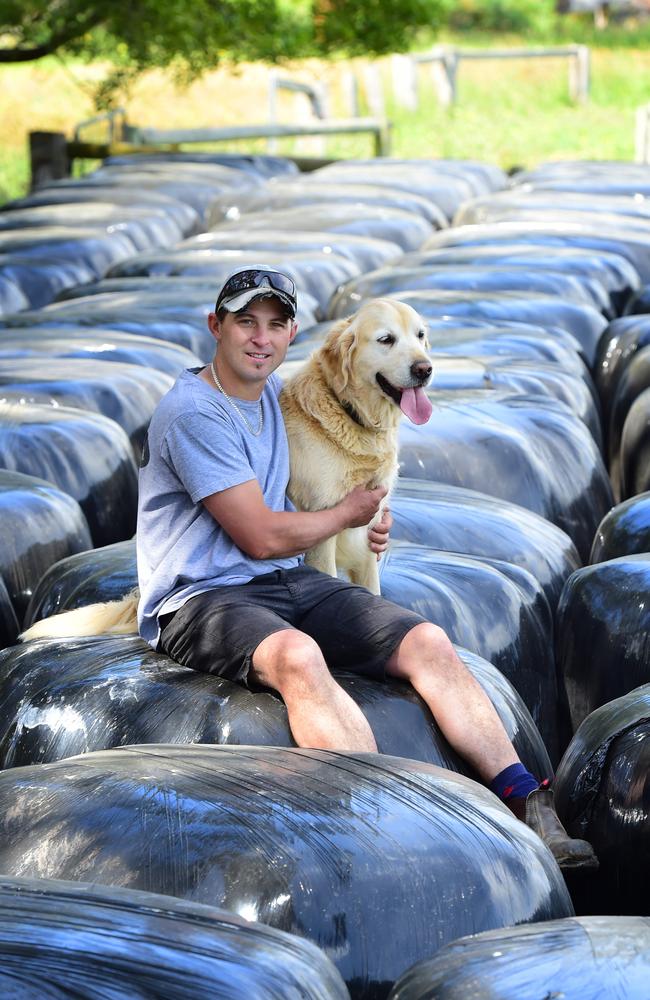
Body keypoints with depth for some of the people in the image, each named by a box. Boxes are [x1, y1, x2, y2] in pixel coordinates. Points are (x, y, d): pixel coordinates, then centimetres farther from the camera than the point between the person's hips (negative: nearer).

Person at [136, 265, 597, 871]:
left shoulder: (270, 392, 14)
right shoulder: (193, 413, -14)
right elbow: (262, 537, -15)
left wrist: (365, 524, 23)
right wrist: (349, 513, 2)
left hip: (289, 582, 8)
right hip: (199, 597, -8)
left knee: (427, 642, -13)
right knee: (297, 655, -40)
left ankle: (532, 814, -21)